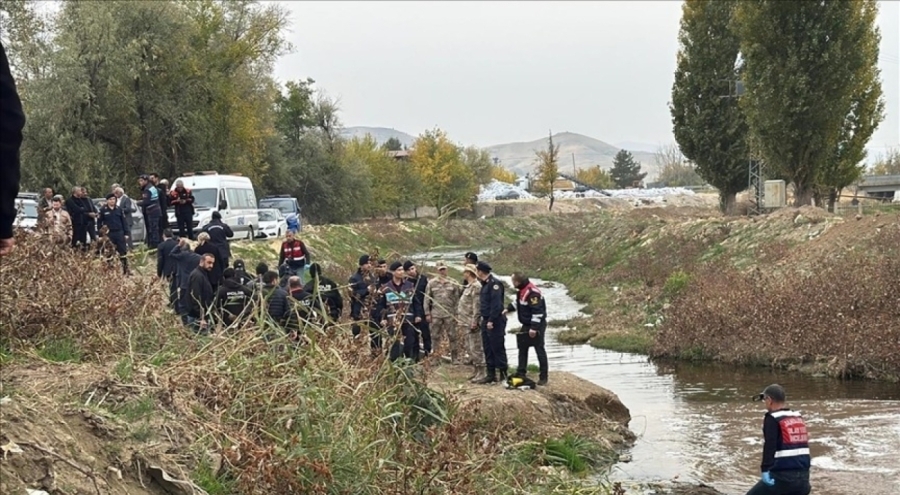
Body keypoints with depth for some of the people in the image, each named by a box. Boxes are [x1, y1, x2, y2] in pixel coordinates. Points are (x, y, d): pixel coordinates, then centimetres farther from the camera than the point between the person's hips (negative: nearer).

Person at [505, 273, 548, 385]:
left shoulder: (532, 292, -26)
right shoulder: (522, 290, 5)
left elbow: (537, 311, -28)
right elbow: (518, 302, 25)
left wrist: (534, 328, -28)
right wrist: (508, 309, 11)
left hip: (536, 326, -10)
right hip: (526, 325, 10)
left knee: (539, 350, -4)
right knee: (522, 348, 16)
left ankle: (543, 377, 2)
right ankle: (521, 372, 26)